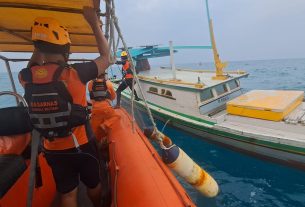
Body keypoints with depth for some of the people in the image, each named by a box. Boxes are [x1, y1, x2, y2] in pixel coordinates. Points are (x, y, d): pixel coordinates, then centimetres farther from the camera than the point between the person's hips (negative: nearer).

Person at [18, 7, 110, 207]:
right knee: (93, 184, 25)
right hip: (81, 146, -3)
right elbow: (106, 58, -5)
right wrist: (95, 24, 0)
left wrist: (40, 45, 12)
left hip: (52, 149, 4)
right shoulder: (75, 72, -21)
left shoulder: (26, 77, -10)